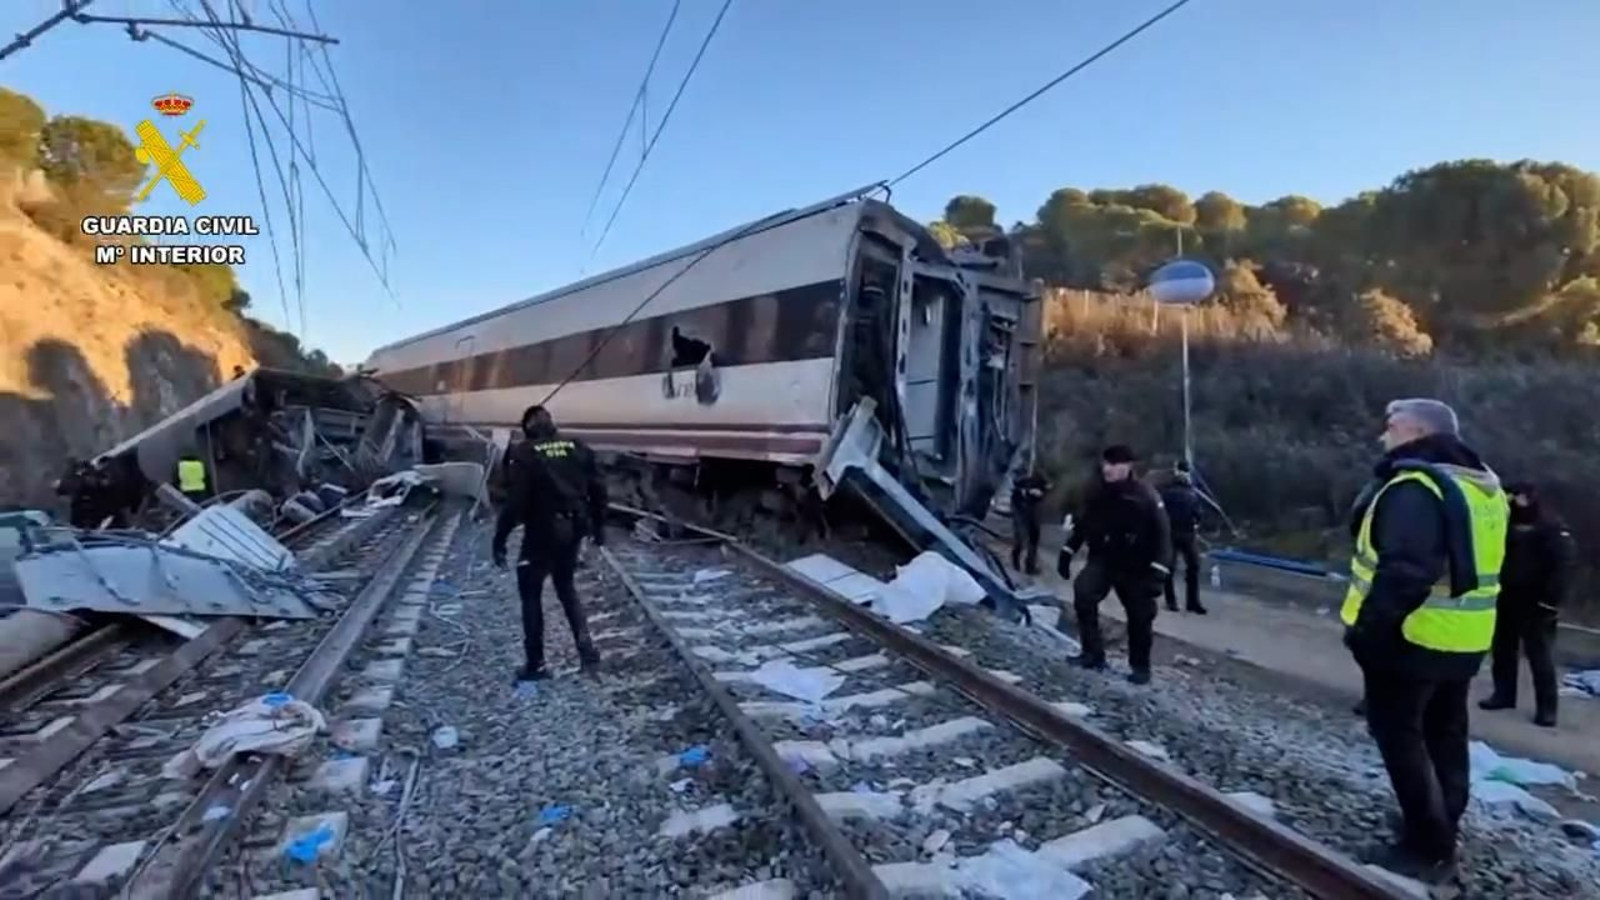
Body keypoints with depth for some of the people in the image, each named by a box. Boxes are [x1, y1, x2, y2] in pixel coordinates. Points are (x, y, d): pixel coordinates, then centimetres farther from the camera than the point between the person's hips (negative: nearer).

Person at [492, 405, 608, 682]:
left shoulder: (523, 454, -11)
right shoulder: (579, 448, 3)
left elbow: (515, 501, -17)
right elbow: (598, 489, 5)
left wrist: (500, 539, -9)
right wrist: (599, 526, 16)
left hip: (542, 533, -5)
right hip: (572, 530, 5)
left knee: (531, 594, 12)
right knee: (566, 587, 22)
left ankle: (535, 664, 16)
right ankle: (586, 649, 11)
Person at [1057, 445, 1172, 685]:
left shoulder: (1146, 496, -17)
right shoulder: (1097, 494, -3)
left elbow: (1162, 535, -17)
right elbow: (1083, 525, 11)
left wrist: (1158, 571, -24)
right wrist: (1067, 553, 8)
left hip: (1136, 567, -3)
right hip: (1103, 559, 3)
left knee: (1140, 617, 6)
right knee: (1083, 592, -21)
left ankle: (1140, 666, 29)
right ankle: (1093, 653, -9)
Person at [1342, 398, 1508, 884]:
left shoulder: (1415, 487, -21)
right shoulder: (1480, 484, 11)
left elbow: (1405, 571, -29)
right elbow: (1467, 565, 18)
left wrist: (1369, 626, -23)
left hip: (1410, 636, -9)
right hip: (1462, 639, 10)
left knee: (1400, 736, 2)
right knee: (1444, 734, 20)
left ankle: (1429, 847, 8)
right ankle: (1439, 827, 34)